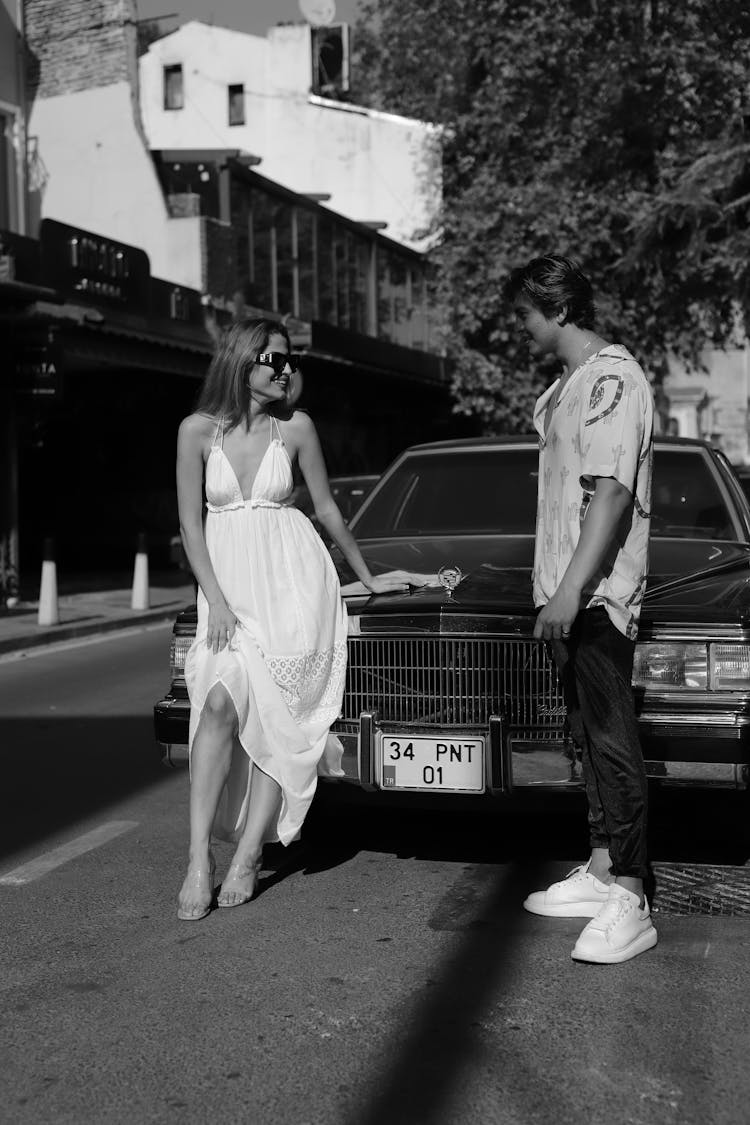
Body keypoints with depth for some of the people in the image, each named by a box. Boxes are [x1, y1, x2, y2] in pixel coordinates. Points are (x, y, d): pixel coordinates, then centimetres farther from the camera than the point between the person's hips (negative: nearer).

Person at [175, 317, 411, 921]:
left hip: (293, 580, 0)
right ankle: (200, 857, -14)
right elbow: (191, 523, 1)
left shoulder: (295, 427, 1)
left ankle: (250, 853, -1)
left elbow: (327, 507, 12)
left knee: (277, 715, -7)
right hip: (227, 582, 0)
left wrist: (368, 577, 19)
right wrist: (215, 601, -9)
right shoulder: (199, 430, 0)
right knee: (221, 705, -17)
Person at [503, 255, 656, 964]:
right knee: (589, 737, 13)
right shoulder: (567, 385, 19)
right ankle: (601, 872, 22)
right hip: (569, 593, 10)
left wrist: (571, 589, -26)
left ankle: (629, 904, -4)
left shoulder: (612, 378, -12)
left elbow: (611, 494, -21)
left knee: (612, 741, -8)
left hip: (598, 593, -10)